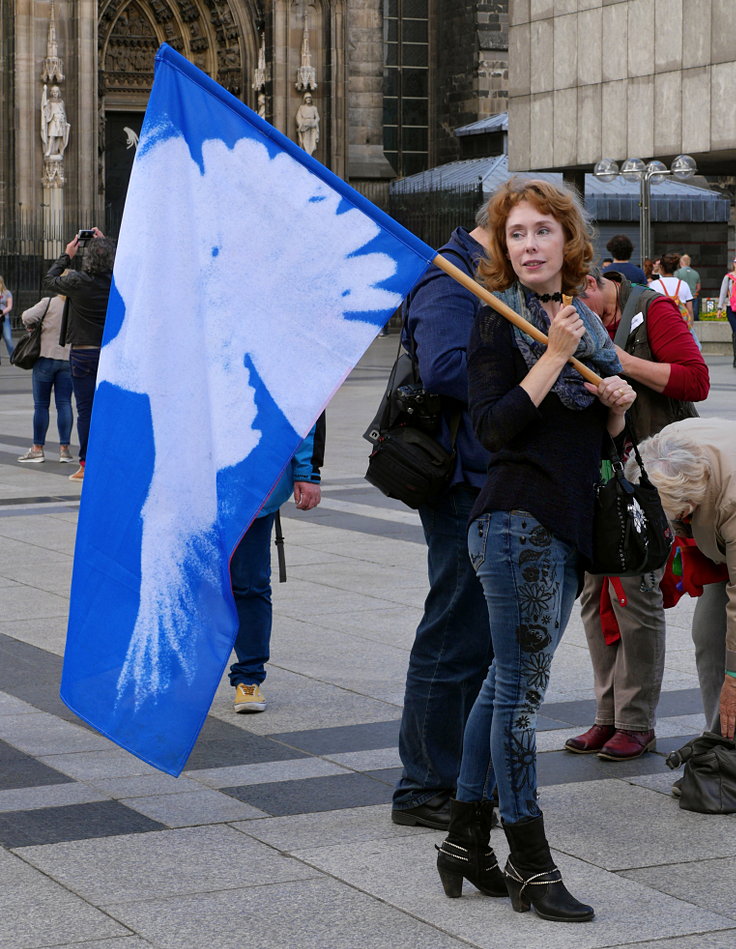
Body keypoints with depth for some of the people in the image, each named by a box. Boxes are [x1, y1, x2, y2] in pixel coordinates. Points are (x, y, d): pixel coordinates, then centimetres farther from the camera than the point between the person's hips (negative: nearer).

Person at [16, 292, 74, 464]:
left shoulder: (49, 303, -9)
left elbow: (27, 316, -14)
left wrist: (30, 327, 7)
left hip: (46, 357, -3)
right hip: (69, 359, 3)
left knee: (41, 405, 4)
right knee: (64, 404, 6)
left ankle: (37, 449, 6)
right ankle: (64, 448, 2)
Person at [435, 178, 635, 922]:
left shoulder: (585, 323, 14)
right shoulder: (498, 325, -7)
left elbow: (604, 436, 19)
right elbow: (494, 427, -19)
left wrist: (617, 405, -2)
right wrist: (554, 355, -20)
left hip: (567, 522, 8)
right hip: (516, 521, -8)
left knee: (506, 682, 13)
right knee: (521, 686, -3)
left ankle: (465, 843, 23)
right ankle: (530, 866, 3)